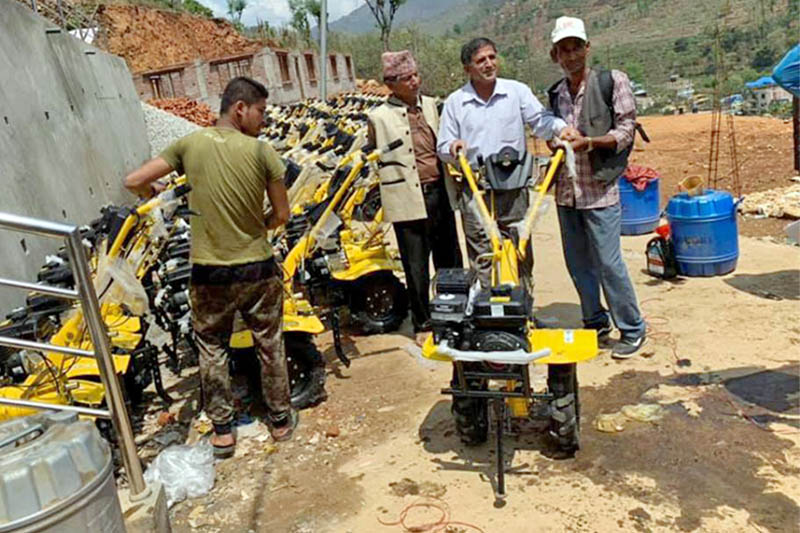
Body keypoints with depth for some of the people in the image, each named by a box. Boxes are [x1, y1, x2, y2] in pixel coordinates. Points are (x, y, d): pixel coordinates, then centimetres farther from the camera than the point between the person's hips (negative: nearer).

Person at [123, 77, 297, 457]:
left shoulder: (191, 144, -3)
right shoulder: (261, 150, -9)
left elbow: (134, 181, -1)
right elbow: (282, 215, -5)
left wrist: (151, 194, 21)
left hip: (209, 272, 1)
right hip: (257, 268, -1)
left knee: (212, 351, 17)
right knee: (269, 347, 16)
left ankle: (222, 430, 25)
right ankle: (280, 419, 30)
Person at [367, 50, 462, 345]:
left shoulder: (431, 105, 10)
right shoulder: (379, 117, -4)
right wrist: (380, 203, -2)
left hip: (440, 191, 5)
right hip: (409, 200, -4)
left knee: (450, 259, 13)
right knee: (416, 267, 3)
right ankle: (422, 324, 18)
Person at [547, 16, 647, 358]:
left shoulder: (612, 81, -4)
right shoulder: (555, 94, 11)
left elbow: (625, 131, -6)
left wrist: (588, 142, -20)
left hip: (599, 189, -5)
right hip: (566, 191, 6)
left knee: (608, 263, -5)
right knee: (578, 263, 11)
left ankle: (632, 330, 11)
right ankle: (596, 322, 28)